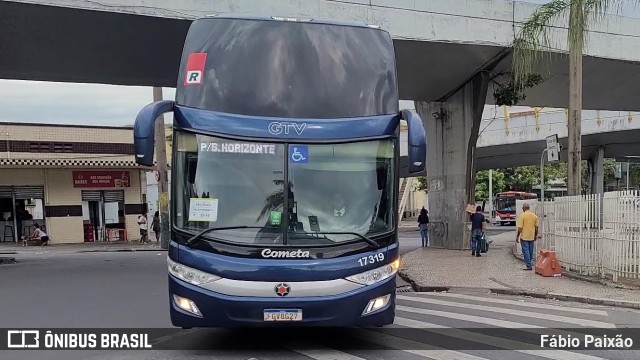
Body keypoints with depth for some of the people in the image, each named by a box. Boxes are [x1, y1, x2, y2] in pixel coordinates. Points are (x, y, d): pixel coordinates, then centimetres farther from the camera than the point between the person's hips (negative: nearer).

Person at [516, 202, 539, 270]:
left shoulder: (522, 216, -12)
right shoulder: (534, 216, 3)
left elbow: (520, 228, -14)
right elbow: (536, 227, 7)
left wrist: (517, 236, -6)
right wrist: (536, 235, 19)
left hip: (524, 237, -5)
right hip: (531, 236, 5)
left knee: (526, 251, -2)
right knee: (530, 251, 16)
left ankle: (529, 266, -5)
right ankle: (529, 264, 26)